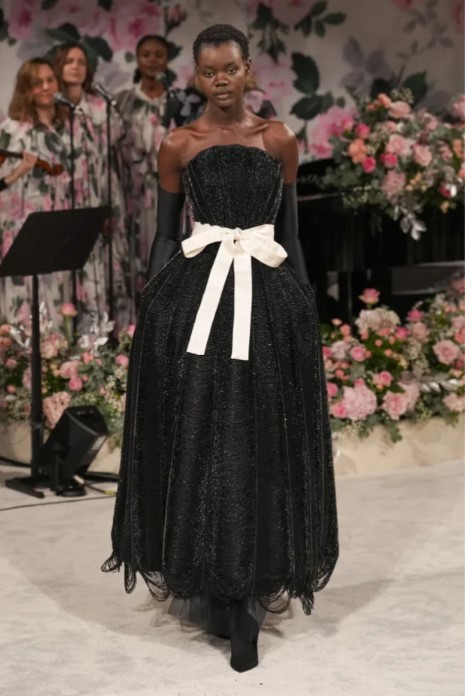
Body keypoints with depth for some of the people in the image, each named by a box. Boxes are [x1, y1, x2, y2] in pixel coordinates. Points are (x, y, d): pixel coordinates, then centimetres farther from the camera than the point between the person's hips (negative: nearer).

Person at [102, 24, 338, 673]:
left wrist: (304, 307, 7)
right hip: (194, 296, 0)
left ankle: (246, 595, 10)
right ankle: (212, 588, 15)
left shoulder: (279, 138, 7)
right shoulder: (178, 145, 5)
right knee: (197, 443, 0)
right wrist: (150, 311, 2)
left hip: (267, 299, 1)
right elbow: (164, 234, 7)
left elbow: (291, 231, 11)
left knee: (259, 445, 0)